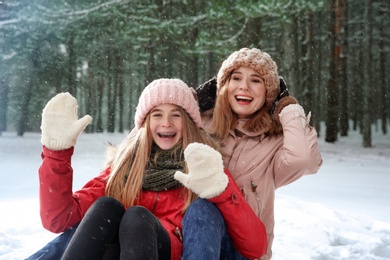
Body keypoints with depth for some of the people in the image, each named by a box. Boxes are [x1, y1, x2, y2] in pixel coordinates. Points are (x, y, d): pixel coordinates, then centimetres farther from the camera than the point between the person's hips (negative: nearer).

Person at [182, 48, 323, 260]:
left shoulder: (275, 140, 6)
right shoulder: (203, 124, 13)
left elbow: (303, 159, -17)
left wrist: (290, 108, -1)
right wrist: (196, 99, 7)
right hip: (193, 234, 2)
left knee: (200, 212, -33)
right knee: (200, 209, -33)